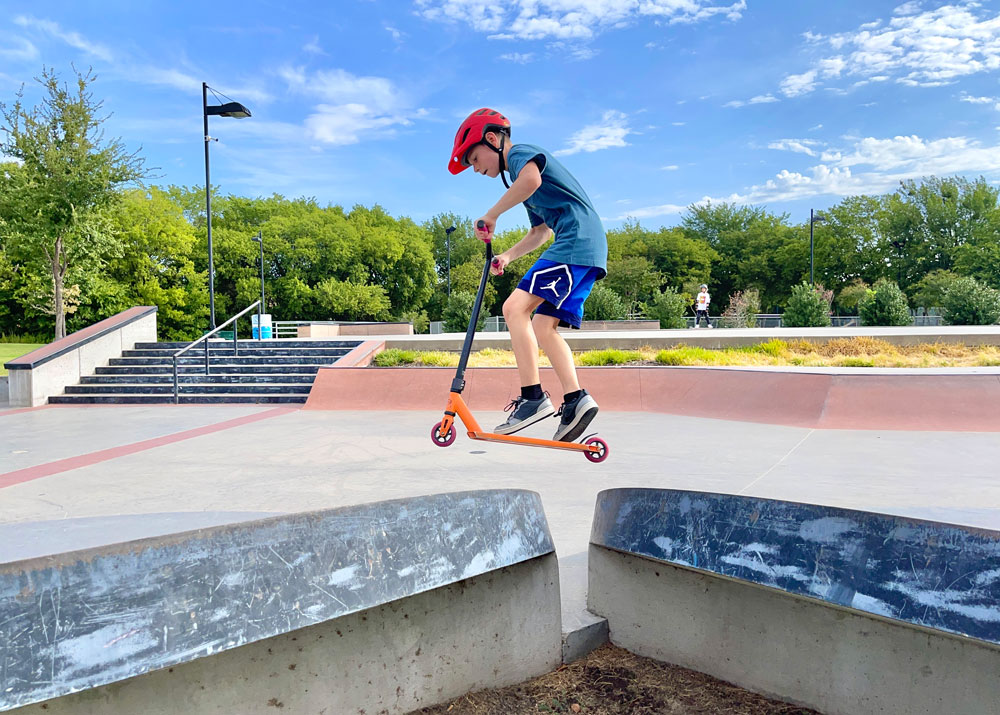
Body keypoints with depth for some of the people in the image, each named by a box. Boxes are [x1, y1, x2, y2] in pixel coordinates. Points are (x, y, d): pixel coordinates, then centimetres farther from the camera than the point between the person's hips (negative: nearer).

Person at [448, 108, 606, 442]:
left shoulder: (519, 152, 2)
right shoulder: (525, 164, 31)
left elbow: (531, 179, -25)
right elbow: (541, 231, 35)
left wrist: (492, 214, -12)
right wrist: (507, 256, 24)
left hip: (576, 241, -10)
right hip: (588, 250, 10)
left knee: (515, 307, -18)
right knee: (542, 327, 5)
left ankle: (533, 398, -22)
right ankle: (576, 400, -4)